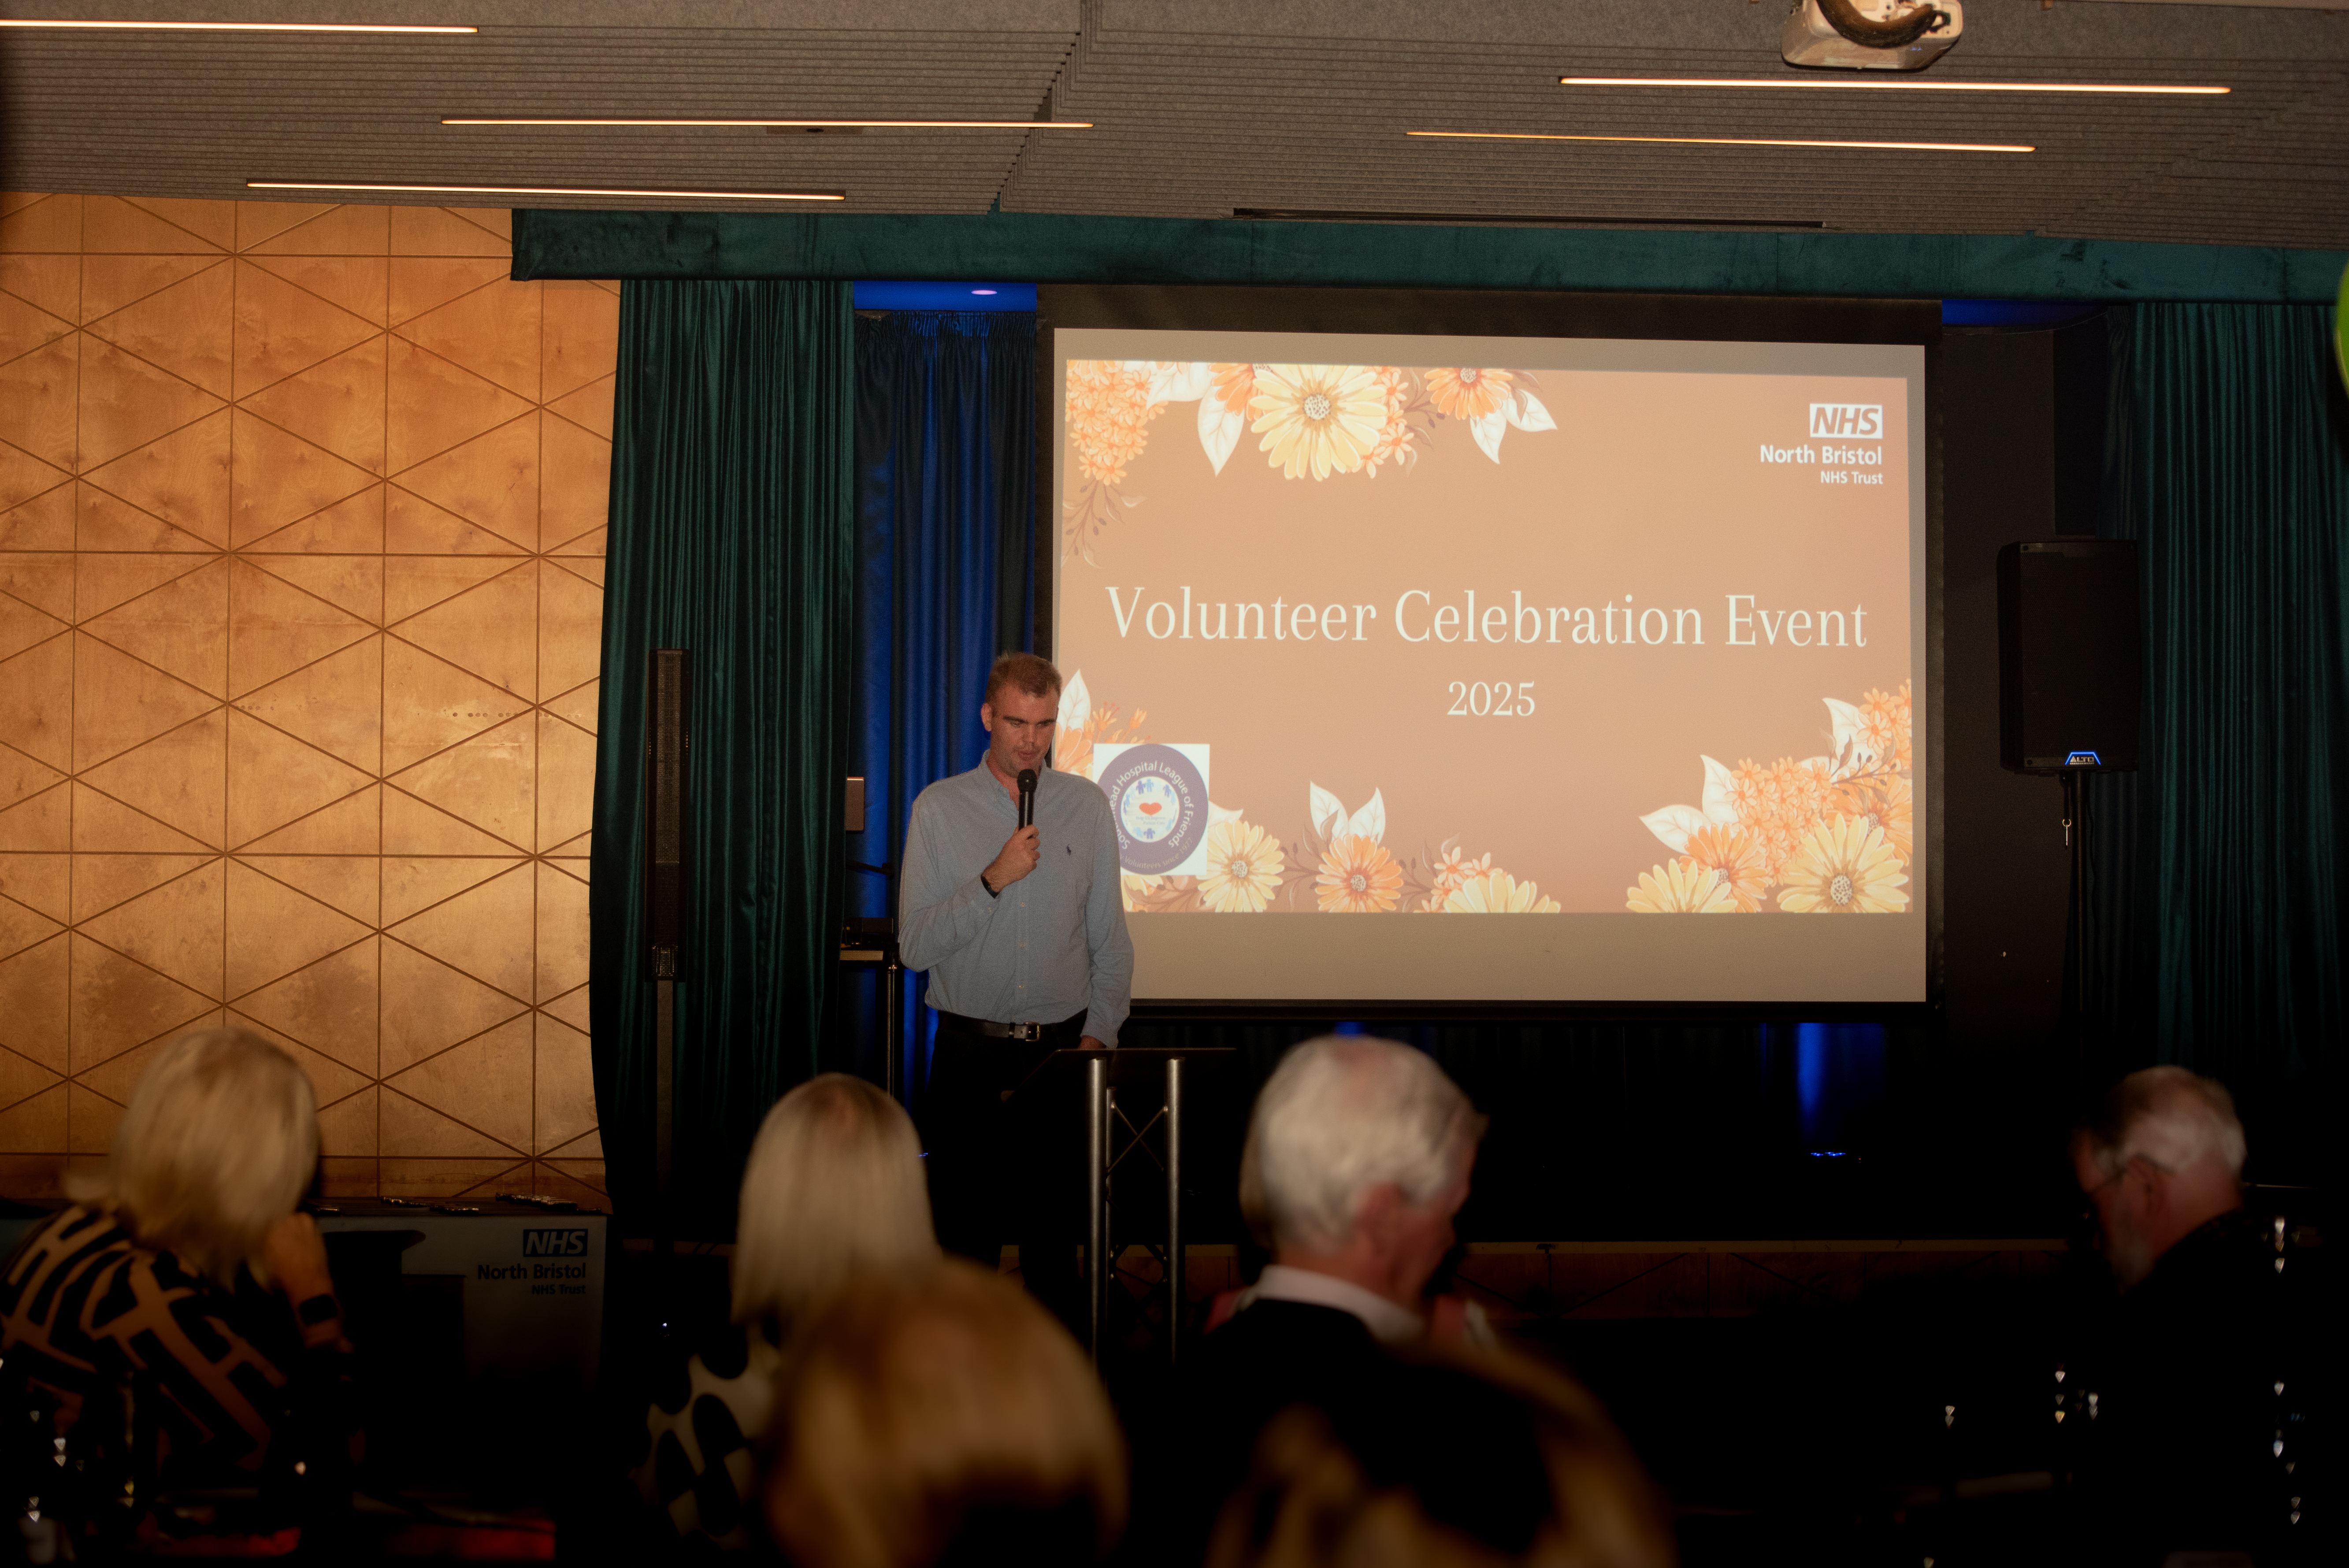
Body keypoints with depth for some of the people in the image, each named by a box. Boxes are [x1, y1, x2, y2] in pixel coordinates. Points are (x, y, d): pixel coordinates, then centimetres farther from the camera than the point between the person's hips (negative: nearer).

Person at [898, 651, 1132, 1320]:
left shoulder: (1087, 806, 6)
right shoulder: (939, 808, 0)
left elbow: (1111, 939, 10)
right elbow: (915, 946, -6)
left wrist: (1098, 1034, -1)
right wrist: (993, 881, -16)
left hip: (1063, 1047, 1)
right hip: (969, 1052, -1)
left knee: (1057, 1234, 3)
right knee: (965, 1236, 1)